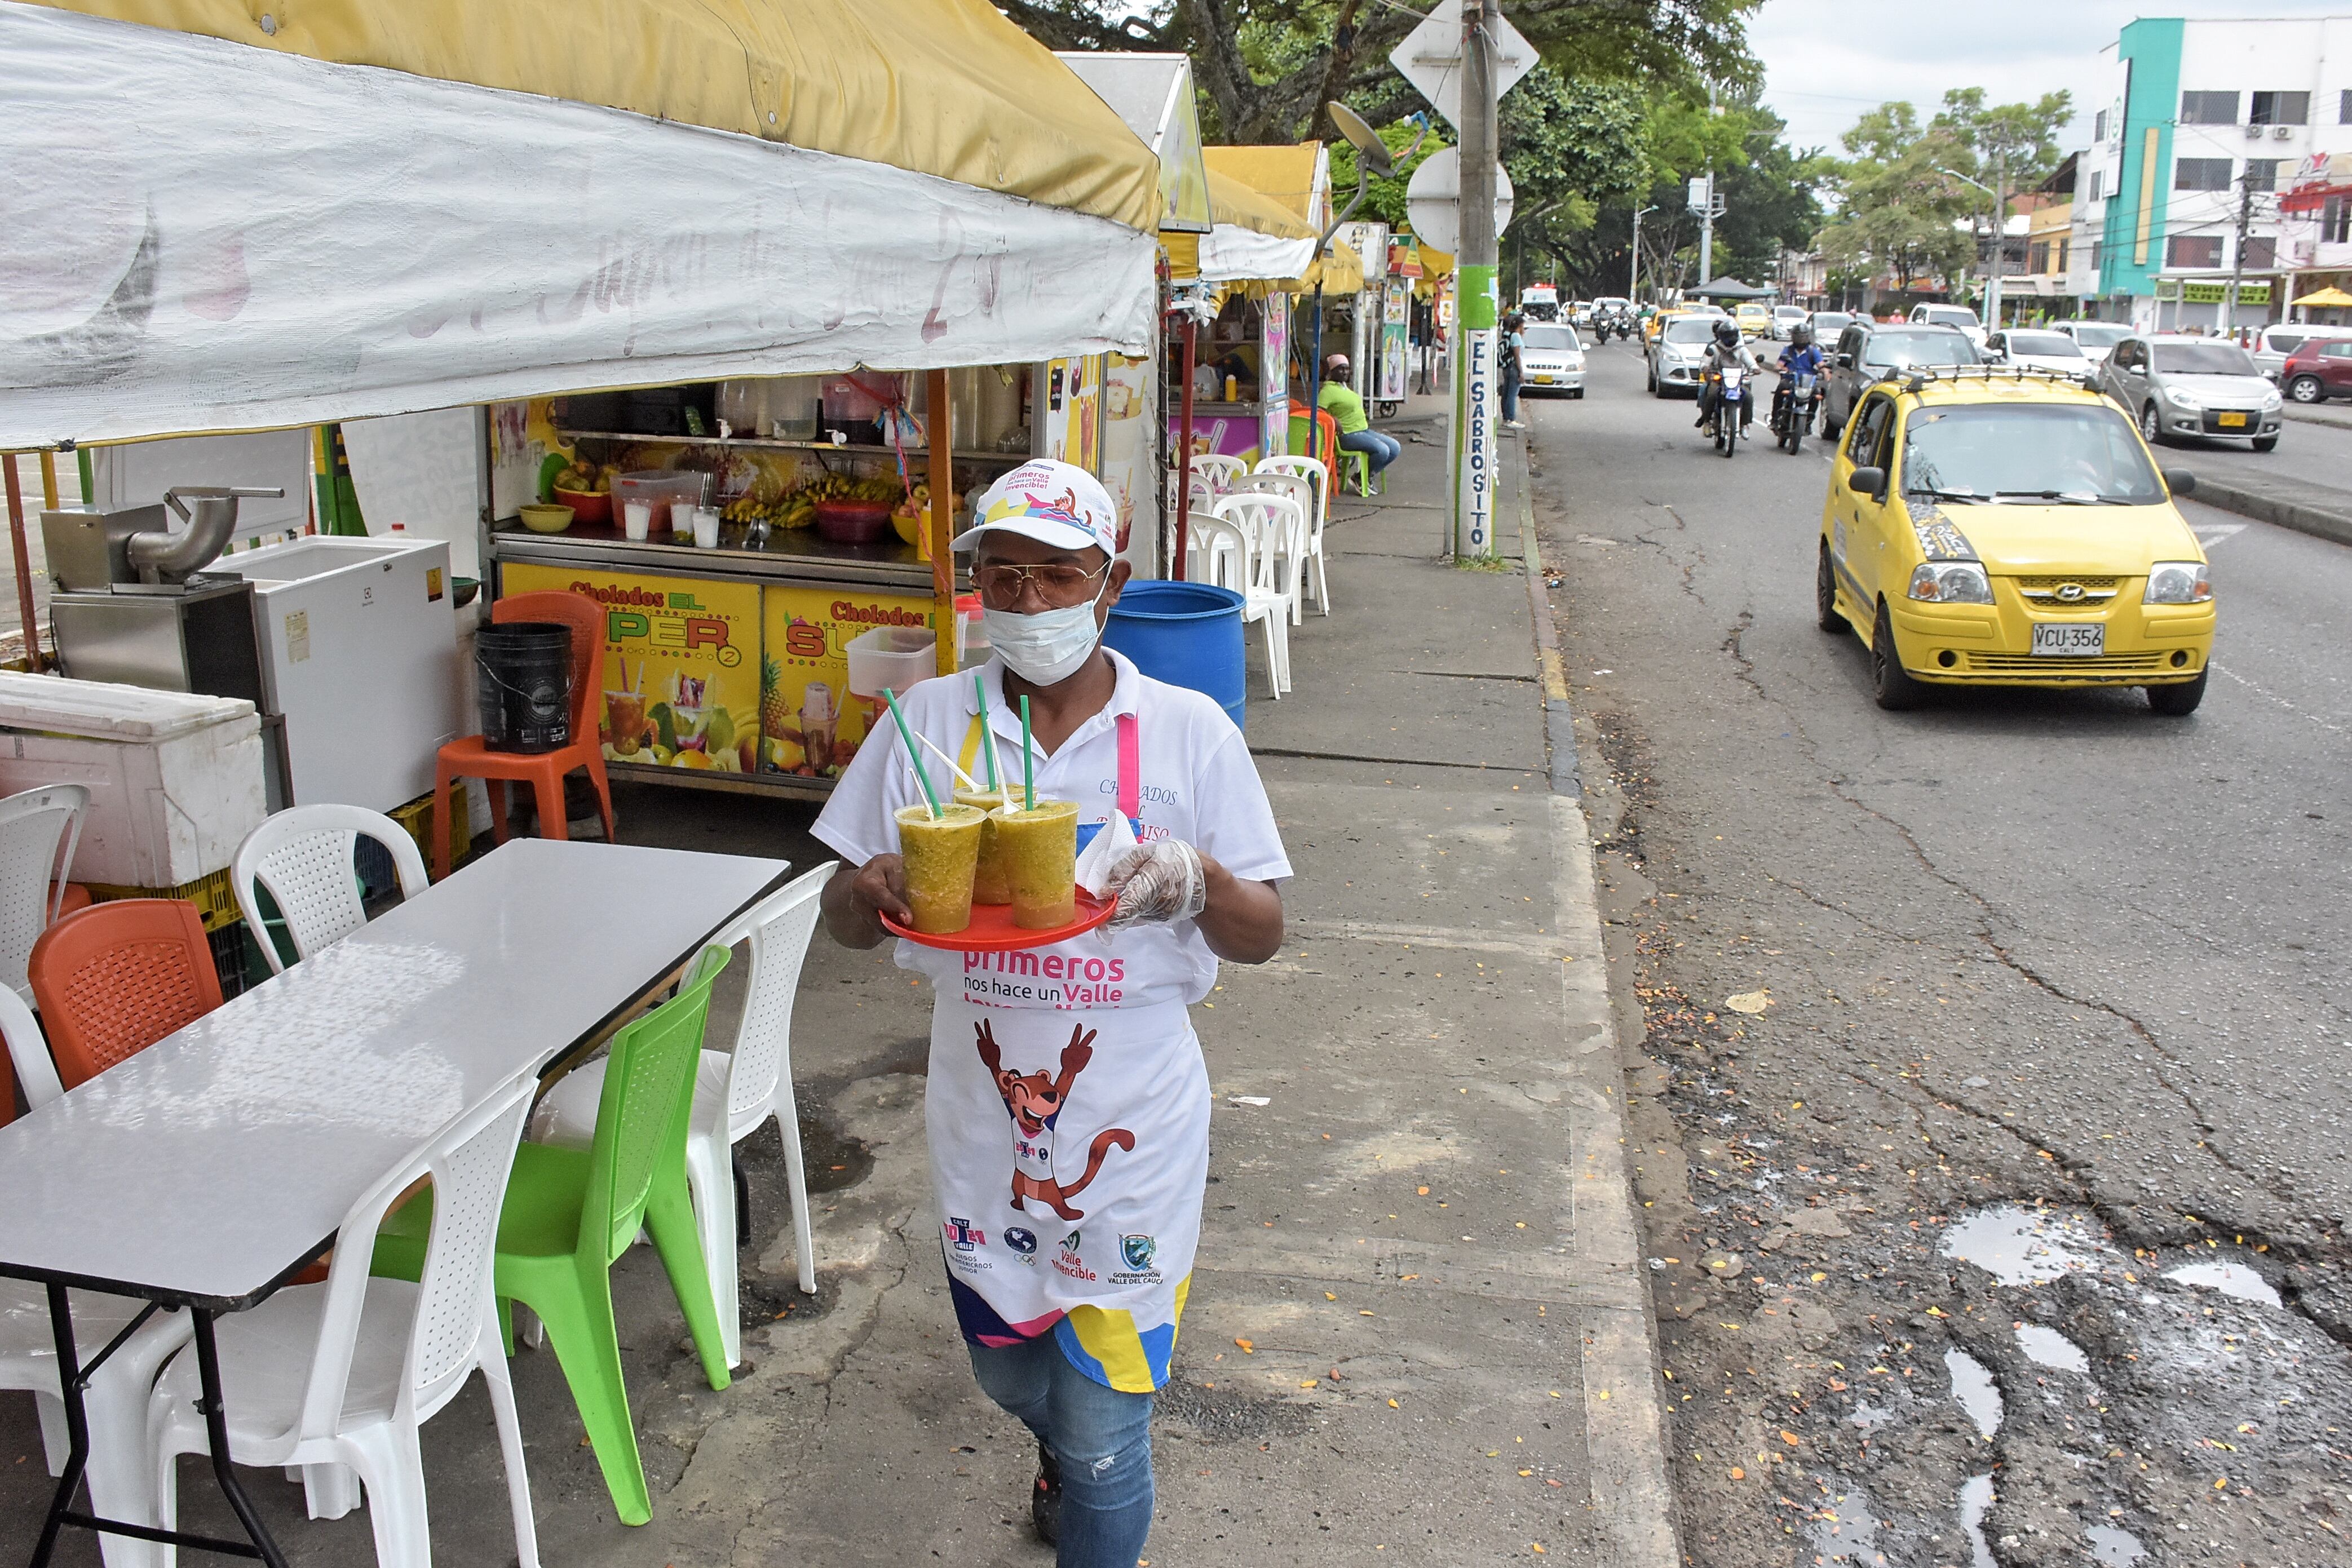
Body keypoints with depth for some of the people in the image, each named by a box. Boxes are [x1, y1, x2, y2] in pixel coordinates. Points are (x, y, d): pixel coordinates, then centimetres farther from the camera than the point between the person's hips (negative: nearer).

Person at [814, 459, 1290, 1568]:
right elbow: (846, 921, 1)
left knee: (1103, 1438, 7)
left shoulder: (1188, 732, -9)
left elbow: (1261, 936, -5)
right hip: (982, 1126, 3)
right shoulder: (929, 723, -4)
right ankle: (1063, 1453, 61)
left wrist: (1200, 883, -27)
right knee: (1009, 1373, 27)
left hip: (1128, 1135, -3)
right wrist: (872, 892, -23)